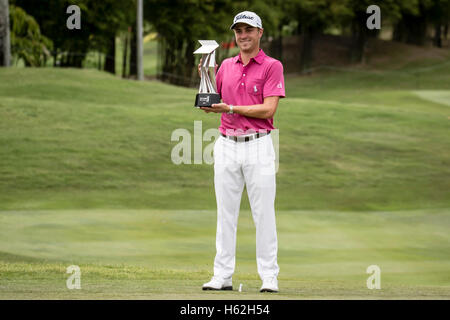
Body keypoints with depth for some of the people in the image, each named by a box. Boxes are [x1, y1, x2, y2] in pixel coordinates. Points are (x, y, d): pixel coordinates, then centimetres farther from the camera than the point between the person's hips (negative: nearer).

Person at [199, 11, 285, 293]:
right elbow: (210, 105, 17)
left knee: (264, 213, -4)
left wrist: (231, 108, -16)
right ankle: (222, 276, 7)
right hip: (227, 145, 4)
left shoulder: (272, 66, -2)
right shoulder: (226, 66, 14)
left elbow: (268, 109, -12)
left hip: (258, 145, -4)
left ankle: (269, 277, 0)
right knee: (226, 213, 4)